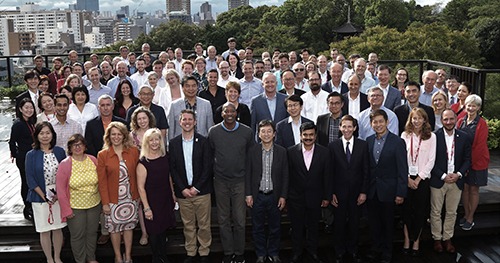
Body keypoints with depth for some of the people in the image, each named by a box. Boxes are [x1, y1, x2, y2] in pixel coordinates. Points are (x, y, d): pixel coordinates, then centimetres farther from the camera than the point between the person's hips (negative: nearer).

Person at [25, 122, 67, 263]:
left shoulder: (59, 152, 0)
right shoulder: (31, 155, -6)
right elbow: (30, 179, -6)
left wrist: (59, 193, -7)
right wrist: (44, 196, -11)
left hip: (59, 196, 2)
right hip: (40, 197, -2)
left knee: (58, 228, 11)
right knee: (45, 230, 7)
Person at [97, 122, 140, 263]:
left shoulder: (134, 152, -2)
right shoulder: (102, 155, -5)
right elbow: (102, 181, -5)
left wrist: (138, 195, -1)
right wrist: (105, 202, -7)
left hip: (131, 198, 1)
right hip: (113, 199, -1)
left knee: (129, 226, 11)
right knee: (114, 228, 9)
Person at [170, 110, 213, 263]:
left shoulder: (203, 141, -2)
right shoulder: (174, 143, 5)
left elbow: (208, 167, -4)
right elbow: (172, 168, 2)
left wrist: (196, 187, -10)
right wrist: (183, 189, -7)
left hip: (201, 191, -1)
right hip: (183, 192, 2)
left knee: (204, 225, 5)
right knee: (188, 225, 9)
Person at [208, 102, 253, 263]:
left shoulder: (247, 132, -2)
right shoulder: (213, 132, -2)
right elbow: (210, 154, 10)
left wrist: (247, 174, 9)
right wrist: (217, 169, 11)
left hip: (240, 181, -1)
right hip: (220, 182, 1)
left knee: (240, 220, 2)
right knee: (223, 220, 9)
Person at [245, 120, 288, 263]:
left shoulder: (281, 152, -1)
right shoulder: (252, 151, -1)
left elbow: (285, 176, 1)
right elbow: (248, 174, 1)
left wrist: (283, 196, -3)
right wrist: (248, 194, -3)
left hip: (274, 196, 0)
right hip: (257, 196, 0)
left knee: (275, 227, 10)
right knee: (258, 227, 9)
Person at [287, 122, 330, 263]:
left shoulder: (324, 152, -6)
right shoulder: (291, 152, -8)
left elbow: (326, 176, -1)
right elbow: (287, 175, -4)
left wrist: (326, 197, 1)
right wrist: (285, 195, -3)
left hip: (315, 197, 1)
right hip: (296, 197, -1)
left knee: (313, 226, 16)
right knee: (297, 226, 11)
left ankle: (312, 250, 36)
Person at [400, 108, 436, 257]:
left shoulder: (431, 136, -2)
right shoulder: (405, 135, 1)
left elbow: (431, 160, -4)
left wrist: (418, 179, -8)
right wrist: (408, 178, -6)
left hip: (422, 178, -1)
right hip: (406, 178, 1)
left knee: (420, 211, 5)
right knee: (406, 209, 5)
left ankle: (416, 240, 18)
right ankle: (407, 239, 16)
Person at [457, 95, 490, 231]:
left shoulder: (482, 124, -10)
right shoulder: (461, 122, 3)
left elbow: (480, 146, -13)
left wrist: (470, 163, -15)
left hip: (477, 162, -4)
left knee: (473, 189, 7)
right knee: (464, 188, 10)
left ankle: (470, 218, 17)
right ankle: (466, 215, 24)